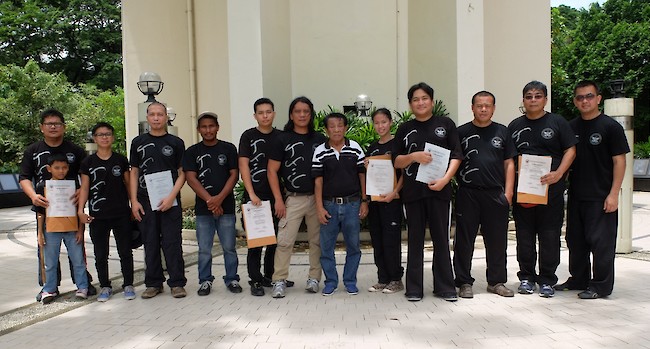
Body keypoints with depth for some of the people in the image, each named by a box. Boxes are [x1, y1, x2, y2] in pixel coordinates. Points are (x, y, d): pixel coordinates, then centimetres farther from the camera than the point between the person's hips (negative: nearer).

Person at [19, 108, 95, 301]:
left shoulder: (75, 150, 6)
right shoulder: (32, 151, 7)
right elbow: (24, 177, 3)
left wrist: (82, 192, -12)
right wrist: (33, 195, -16)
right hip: (45, 206, 1)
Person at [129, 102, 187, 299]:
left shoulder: (176, 143, 4)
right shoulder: (138, 142, 9)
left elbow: (182, 173, 1)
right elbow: (134, 173, 9)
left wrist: (171, 196, -12)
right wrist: (134, 201, 1)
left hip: (170, 202, -2)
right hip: (145, 201, 2)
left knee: (172, 243, 0)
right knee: (150, 244, 9)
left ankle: (177, 283, 9)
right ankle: (153, 283, 20)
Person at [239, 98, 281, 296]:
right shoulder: (248, 136, 1)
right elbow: (243, 166, -4)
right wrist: (252, 194, -13)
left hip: (276, 196, 3)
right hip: (254, 196, -3)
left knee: (275, 239, 8)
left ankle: (269, 276, 23)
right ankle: (255, 280, 10)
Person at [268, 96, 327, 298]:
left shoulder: (319, 139, 8)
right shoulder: (283, 139, 2)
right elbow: (272, 170, 1)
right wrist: (278, 199, -5)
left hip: (317, 197, 2)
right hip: (293, 198, -2)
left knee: (317, 240, 7)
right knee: (284, 241, -6)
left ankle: (314, 278, 19)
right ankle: (279, 281, 3)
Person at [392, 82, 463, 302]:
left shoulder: (445, 124, 8)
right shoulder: (404, 129, 12)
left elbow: (456, 156, 2)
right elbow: (396, 161, 8)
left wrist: (445, 179, -12)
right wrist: (414, 156, -11)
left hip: (439, 190, -1)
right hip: (413, 191, 1)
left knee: (441, 239, 4)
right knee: (415, 240, 6)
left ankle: (445, 287, 14)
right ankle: (414, 289, 13)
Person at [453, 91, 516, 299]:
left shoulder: (502, 132, 11)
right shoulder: (461, 132, 6)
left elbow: (509, 163, 10)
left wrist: (508, 192, 2)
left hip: (496, 194, 2)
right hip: (467, 194, -2)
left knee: (497, 240, 8)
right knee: (464, 240, 2)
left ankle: (497, 281, 22)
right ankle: (464, 283, 13)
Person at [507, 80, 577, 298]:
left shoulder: (557, 122, 4)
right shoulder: (515, 126, 11)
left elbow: (570, 150, 1)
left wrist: (559, 173, -14)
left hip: (551, 190, -2)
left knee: (550, 237, 2)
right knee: (524, 237, 8)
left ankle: (547, 280, 13)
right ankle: (526, 277, 19)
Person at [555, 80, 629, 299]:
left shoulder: (610, 126, -6)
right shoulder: (570, 127, 9)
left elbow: (619, 161, -8)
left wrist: (613, 194, -14)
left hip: (601, 197, -6)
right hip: (576, 195, 6)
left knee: (601, 242, 0)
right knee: (575, 240, 14)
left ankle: (601, 285, 13)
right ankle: (579, 279, 29)